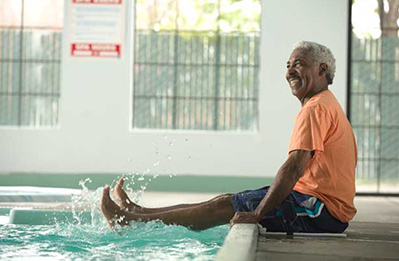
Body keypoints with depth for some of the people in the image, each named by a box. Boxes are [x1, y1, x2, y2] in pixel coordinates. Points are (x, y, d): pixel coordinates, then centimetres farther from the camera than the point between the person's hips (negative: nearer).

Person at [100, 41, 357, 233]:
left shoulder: (316, 109, -14)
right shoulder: (327, 105, 20)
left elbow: (294, 168, -23)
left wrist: (257, 214, -23)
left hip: (321, 210, -9)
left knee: (225, 206, -7)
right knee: (228, 201, 10)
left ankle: (129, 220, 0)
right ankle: (138, 213, 16)